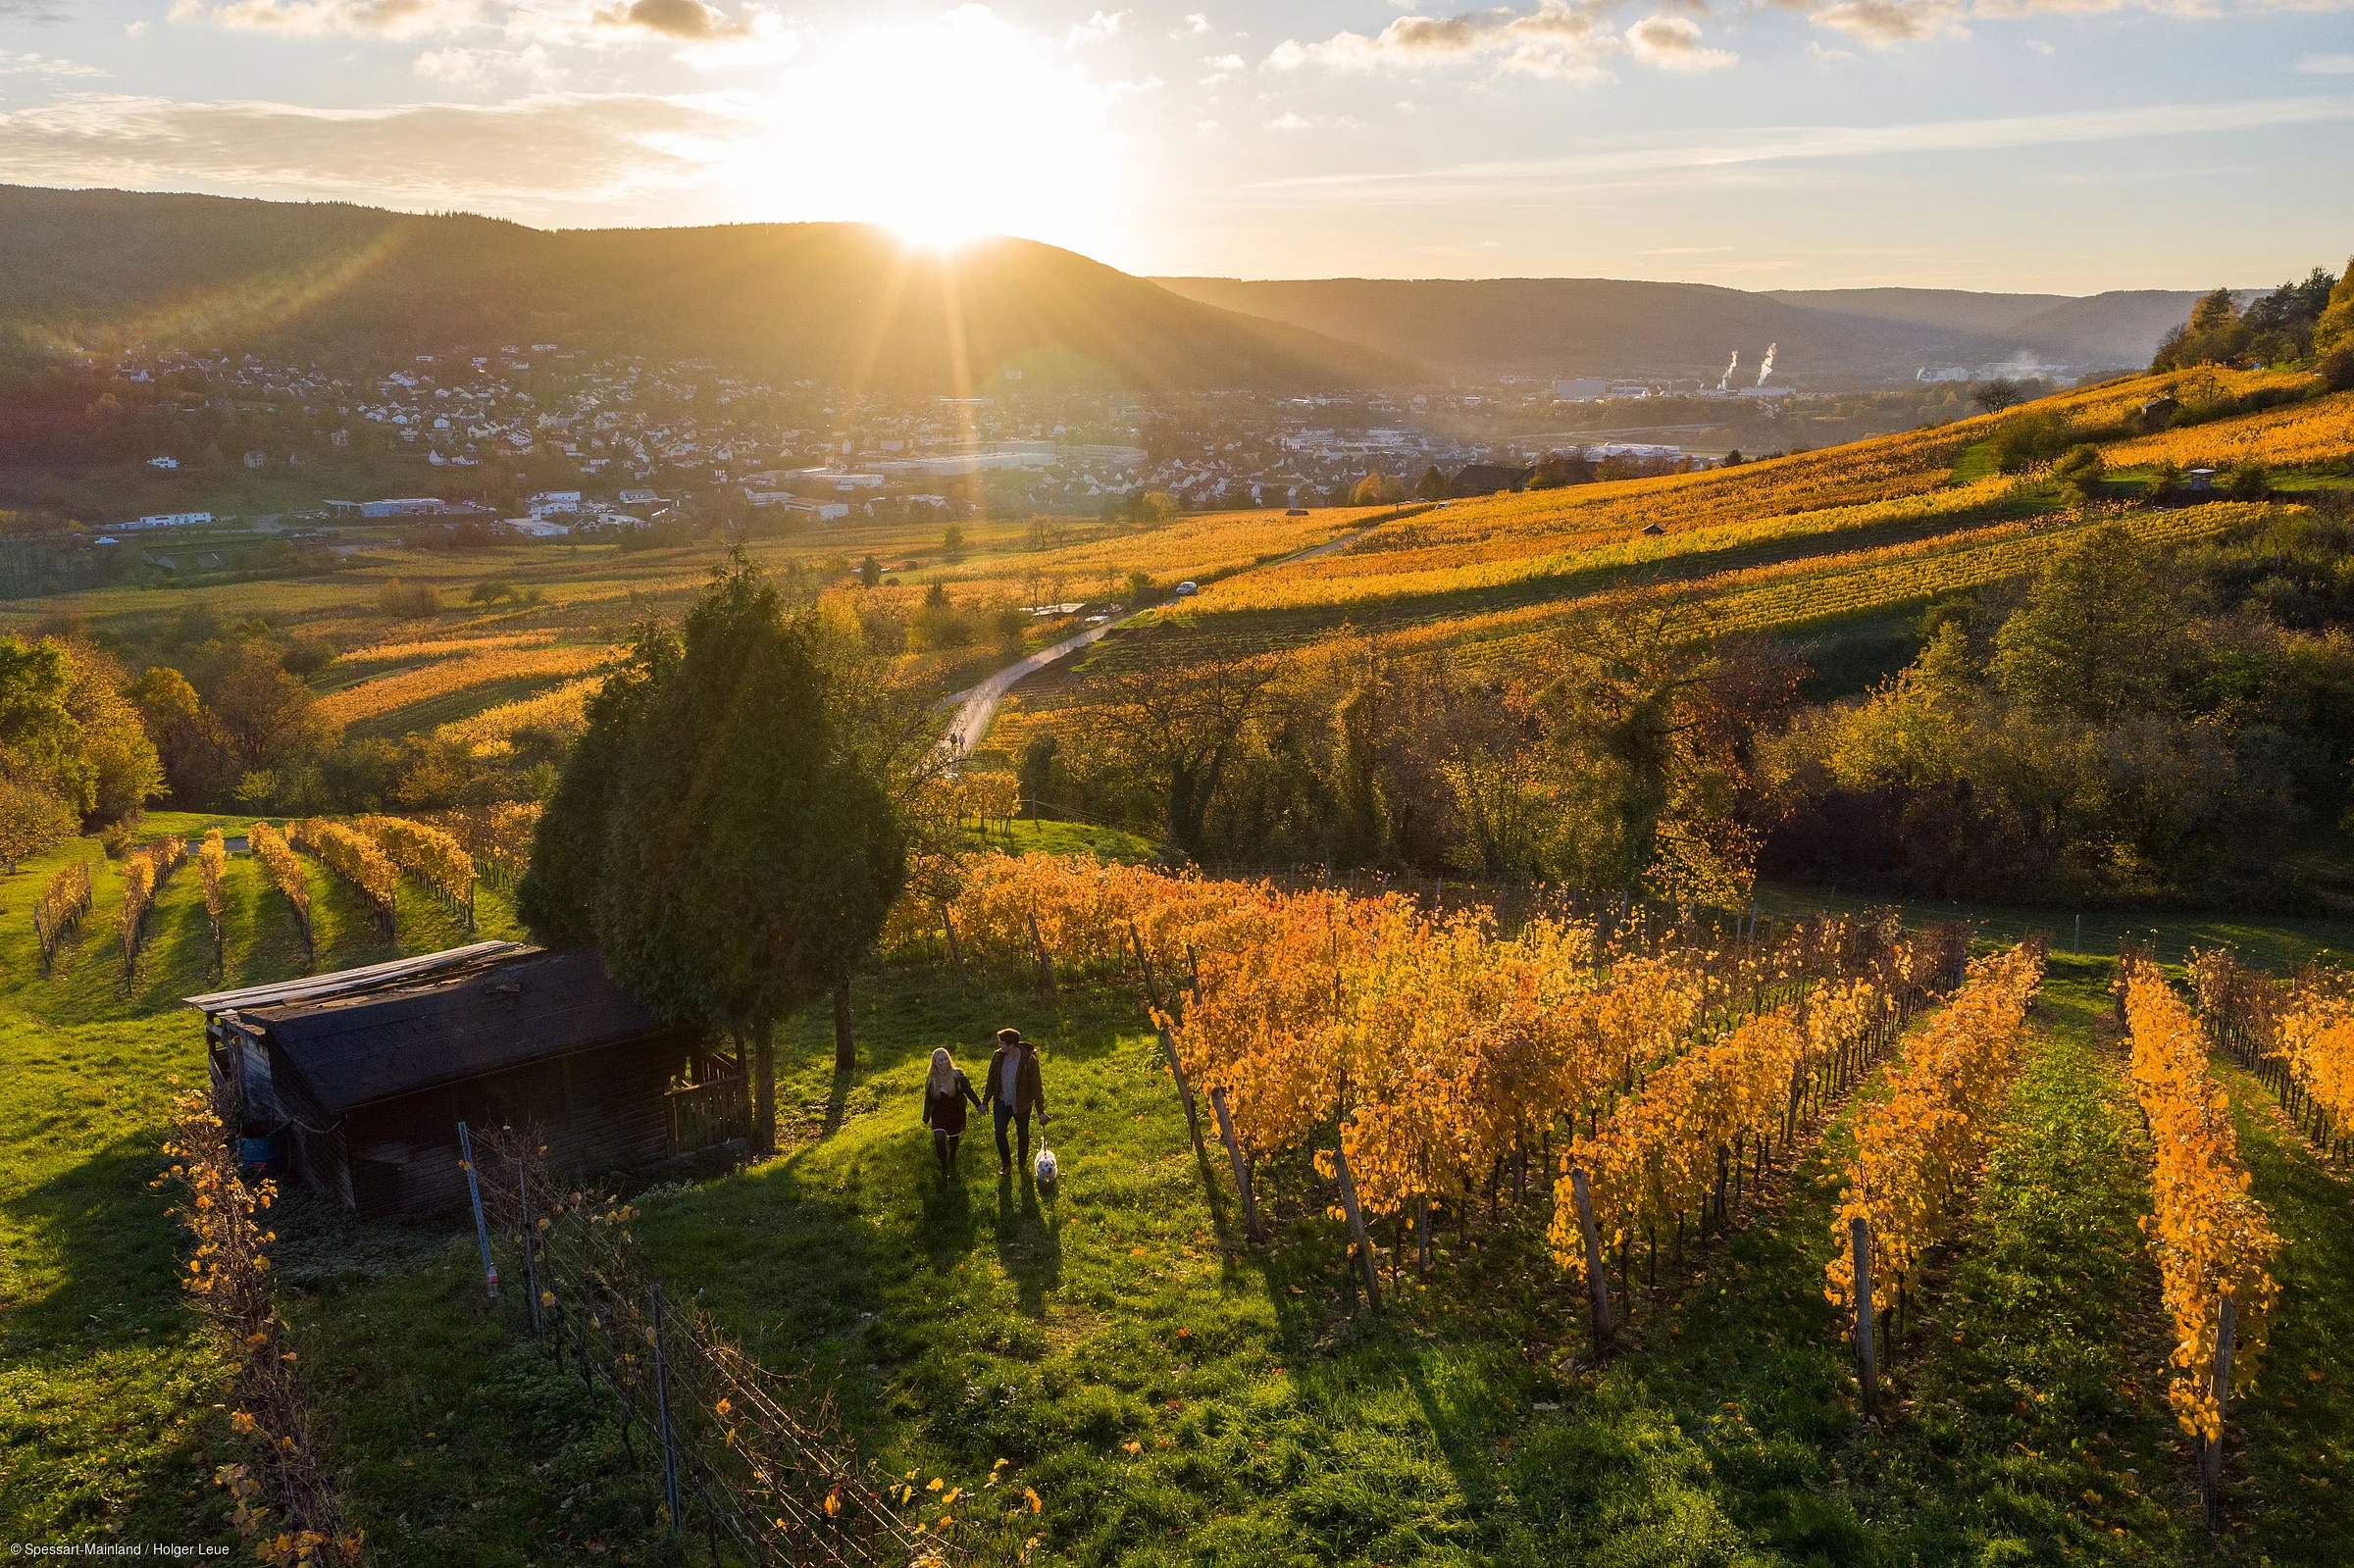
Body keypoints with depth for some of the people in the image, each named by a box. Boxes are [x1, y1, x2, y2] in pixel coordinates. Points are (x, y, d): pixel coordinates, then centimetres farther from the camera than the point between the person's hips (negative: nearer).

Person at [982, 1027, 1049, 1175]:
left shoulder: (1029, 1060, -23)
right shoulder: (998, 1056, -10)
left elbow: (1036, 1085, -17)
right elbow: (992, 1080, 3)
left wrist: (1040, 1111, -16)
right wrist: (985, 1102, 6)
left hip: (1022, 1104, -3)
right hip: (1002, 1102, 3)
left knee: (1023, 1134, 13)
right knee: (999, 1132, -4)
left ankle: (1023, 1164, 34)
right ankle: (1006, 1164, 15)